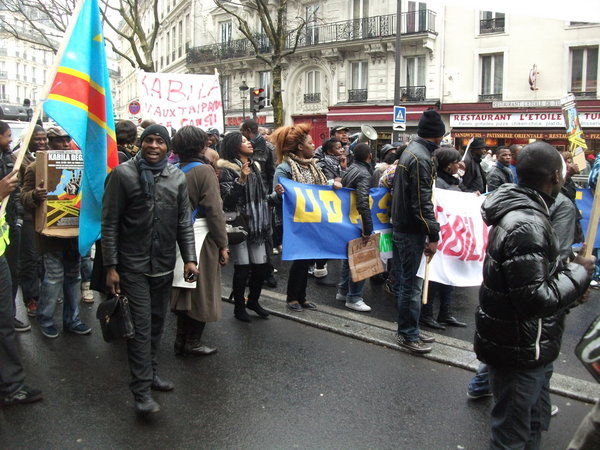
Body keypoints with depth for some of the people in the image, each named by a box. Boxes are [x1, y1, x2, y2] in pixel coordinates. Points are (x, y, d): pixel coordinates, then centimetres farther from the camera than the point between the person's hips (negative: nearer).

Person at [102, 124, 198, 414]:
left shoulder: (177, 177, 6)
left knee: (157, 324, 15)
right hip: (133, 265, -4)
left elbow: (184, 222, 8)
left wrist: (189, 259, -1)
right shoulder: (123, 174, -5)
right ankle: (141, 391, 3)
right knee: (141, 326, -4)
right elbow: (110, 224, -6)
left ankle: (150, 372, 32)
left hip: (164, 265, 4)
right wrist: (110, 267, -10)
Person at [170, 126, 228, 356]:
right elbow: (214, 210, -16)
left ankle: (181, 341, 27)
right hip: (200, 236, -6)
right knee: (201, 290, 7)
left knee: (184, 290, 17)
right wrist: (222, 244, -10)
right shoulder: (204, 170, -13)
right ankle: (192, 342, 16)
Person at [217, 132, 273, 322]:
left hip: (256, 225, 7)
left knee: (261, 266, 7)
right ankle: (239, 307, 17)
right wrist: (241, 180, -26)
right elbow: (227, 199, -18)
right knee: (242, 268, -2)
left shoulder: (254, 167, 15)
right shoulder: (227, 169, -8)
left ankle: (253, 301, 29)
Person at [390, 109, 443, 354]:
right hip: (411, 230, -10)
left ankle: (410, 330, 28)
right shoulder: (421, 159, -19)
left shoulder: (411, 149, 13)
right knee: (412, 283, 0)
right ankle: (408, 335, 12)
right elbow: (422, 203, -22)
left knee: (408, 281, 17)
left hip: (402, 225, 10)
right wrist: (433, 235, -16)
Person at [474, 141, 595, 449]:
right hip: (519, 353, -10)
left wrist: (570, 277, 4)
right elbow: (536, 299, -29)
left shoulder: (522, 213, 7)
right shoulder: (526, 225, -27)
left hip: (531, 349, 10)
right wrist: (578, 273, -16)